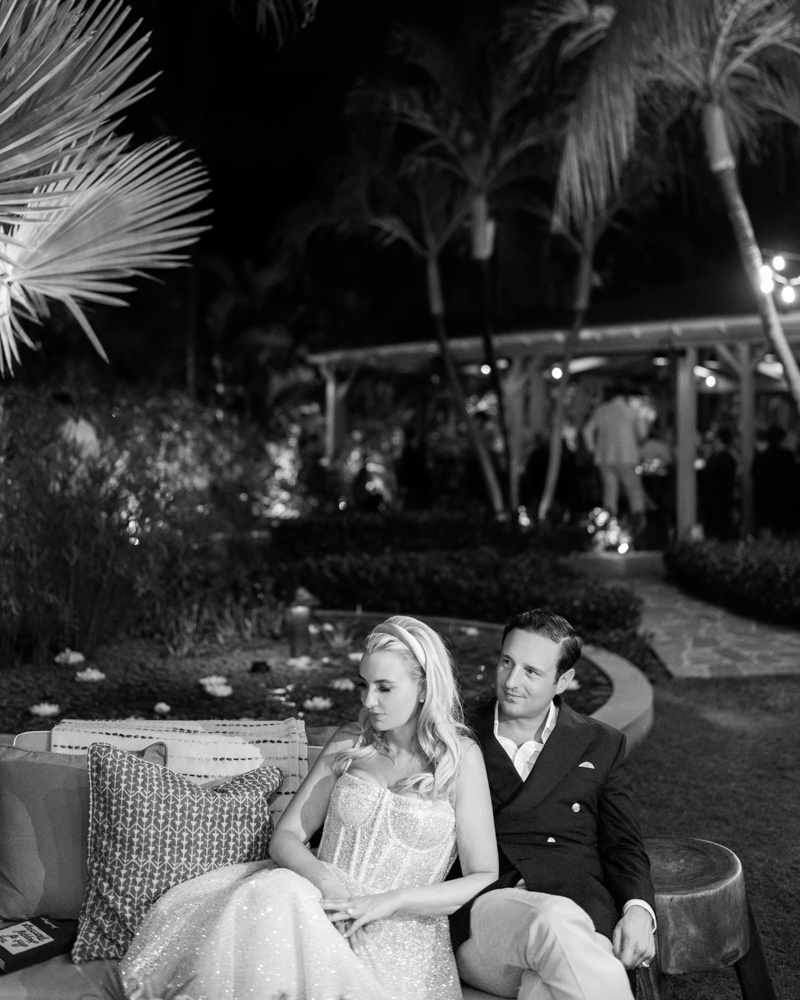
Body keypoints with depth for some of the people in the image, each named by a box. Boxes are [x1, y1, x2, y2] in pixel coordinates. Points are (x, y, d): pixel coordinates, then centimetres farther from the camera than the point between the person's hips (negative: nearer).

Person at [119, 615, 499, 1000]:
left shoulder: (460, 756, -3)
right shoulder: (348, 744, 9)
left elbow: (485, 878, -5)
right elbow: (285, 836, 7)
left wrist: (392, 900, -15)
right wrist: (323, 877, -15)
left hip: (395, 947, -4)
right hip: (325, 903, 4)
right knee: (266, 896, -29)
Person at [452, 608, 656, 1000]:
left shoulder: (600, 745, 17)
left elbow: (623, 845, 14)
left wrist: (638, 909, -6)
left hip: (577, 905, 0)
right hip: (478, 909, 0)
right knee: (557, 922, -36)